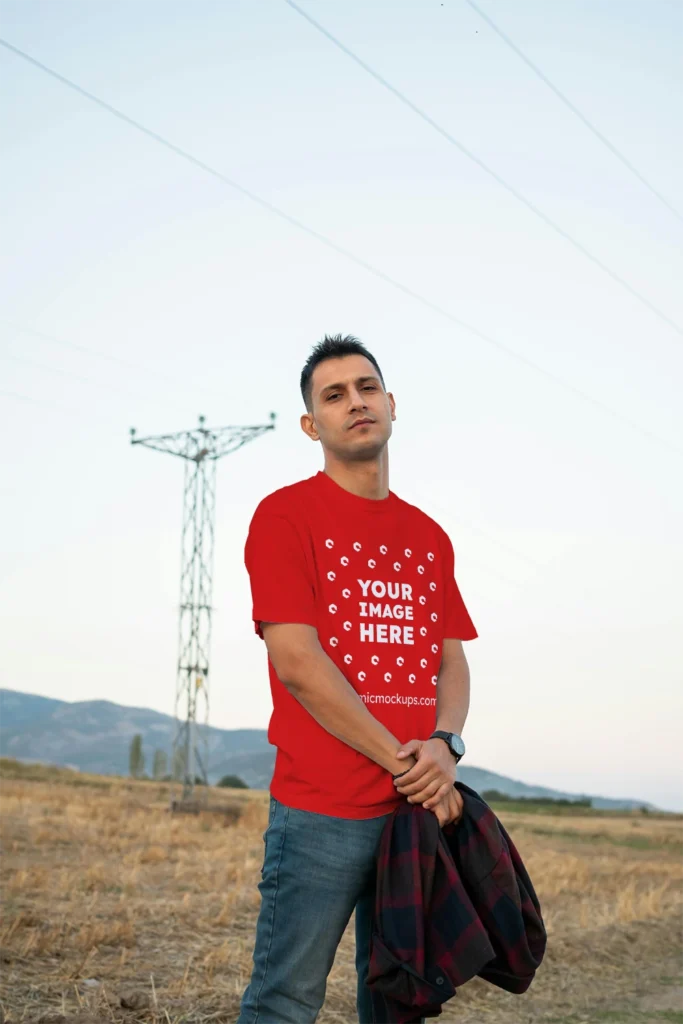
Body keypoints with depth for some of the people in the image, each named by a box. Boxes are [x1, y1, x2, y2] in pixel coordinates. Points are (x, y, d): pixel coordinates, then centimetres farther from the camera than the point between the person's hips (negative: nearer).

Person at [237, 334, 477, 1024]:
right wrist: (402, 761, -12)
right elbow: (295, 662, -11)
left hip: (419, 808, 6)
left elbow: (451, 661, 14)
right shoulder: (285, 515, -3)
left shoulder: (428, 536, 16)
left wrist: (444, 745, -8)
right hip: (321, 810, -6)